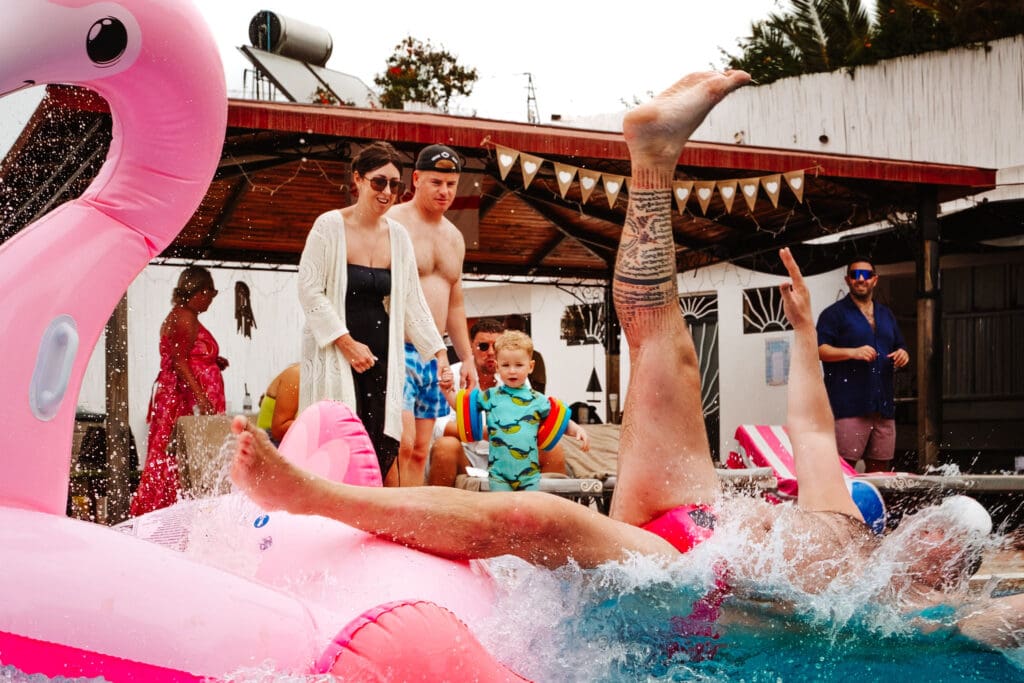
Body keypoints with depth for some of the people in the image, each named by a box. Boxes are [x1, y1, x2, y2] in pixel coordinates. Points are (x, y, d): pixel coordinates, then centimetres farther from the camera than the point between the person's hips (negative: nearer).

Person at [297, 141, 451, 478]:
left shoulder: (398, 235, 11)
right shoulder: (330, 226, -4)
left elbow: (412, 301, 15)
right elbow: (309, 290, -7)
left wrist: (438, 352, 9)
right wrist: (347, 343, -12)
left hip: (381, 355, 5)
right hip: (334, 356, -5)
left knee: (383, 450, -3)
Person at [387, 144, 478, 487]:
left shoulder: (454, 237, 18)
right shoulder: (393, 224, -6)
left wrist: (467, 358, 21)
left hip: (433, 355, 8)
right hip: (398, 349, -7)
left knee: (420, 451, 6)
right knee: (402, 442, -18)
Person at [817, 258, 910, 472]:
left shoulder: (886, 315, 23)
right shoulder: (834, 314, 3)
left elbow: (900, 348, 30)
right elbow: (818, 350, -7)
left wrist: (903, 355, 5)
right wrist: (853, 352, -20)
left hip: (883, 406, 6)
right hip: (848, 405, -6)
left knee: (880, 468, 7)